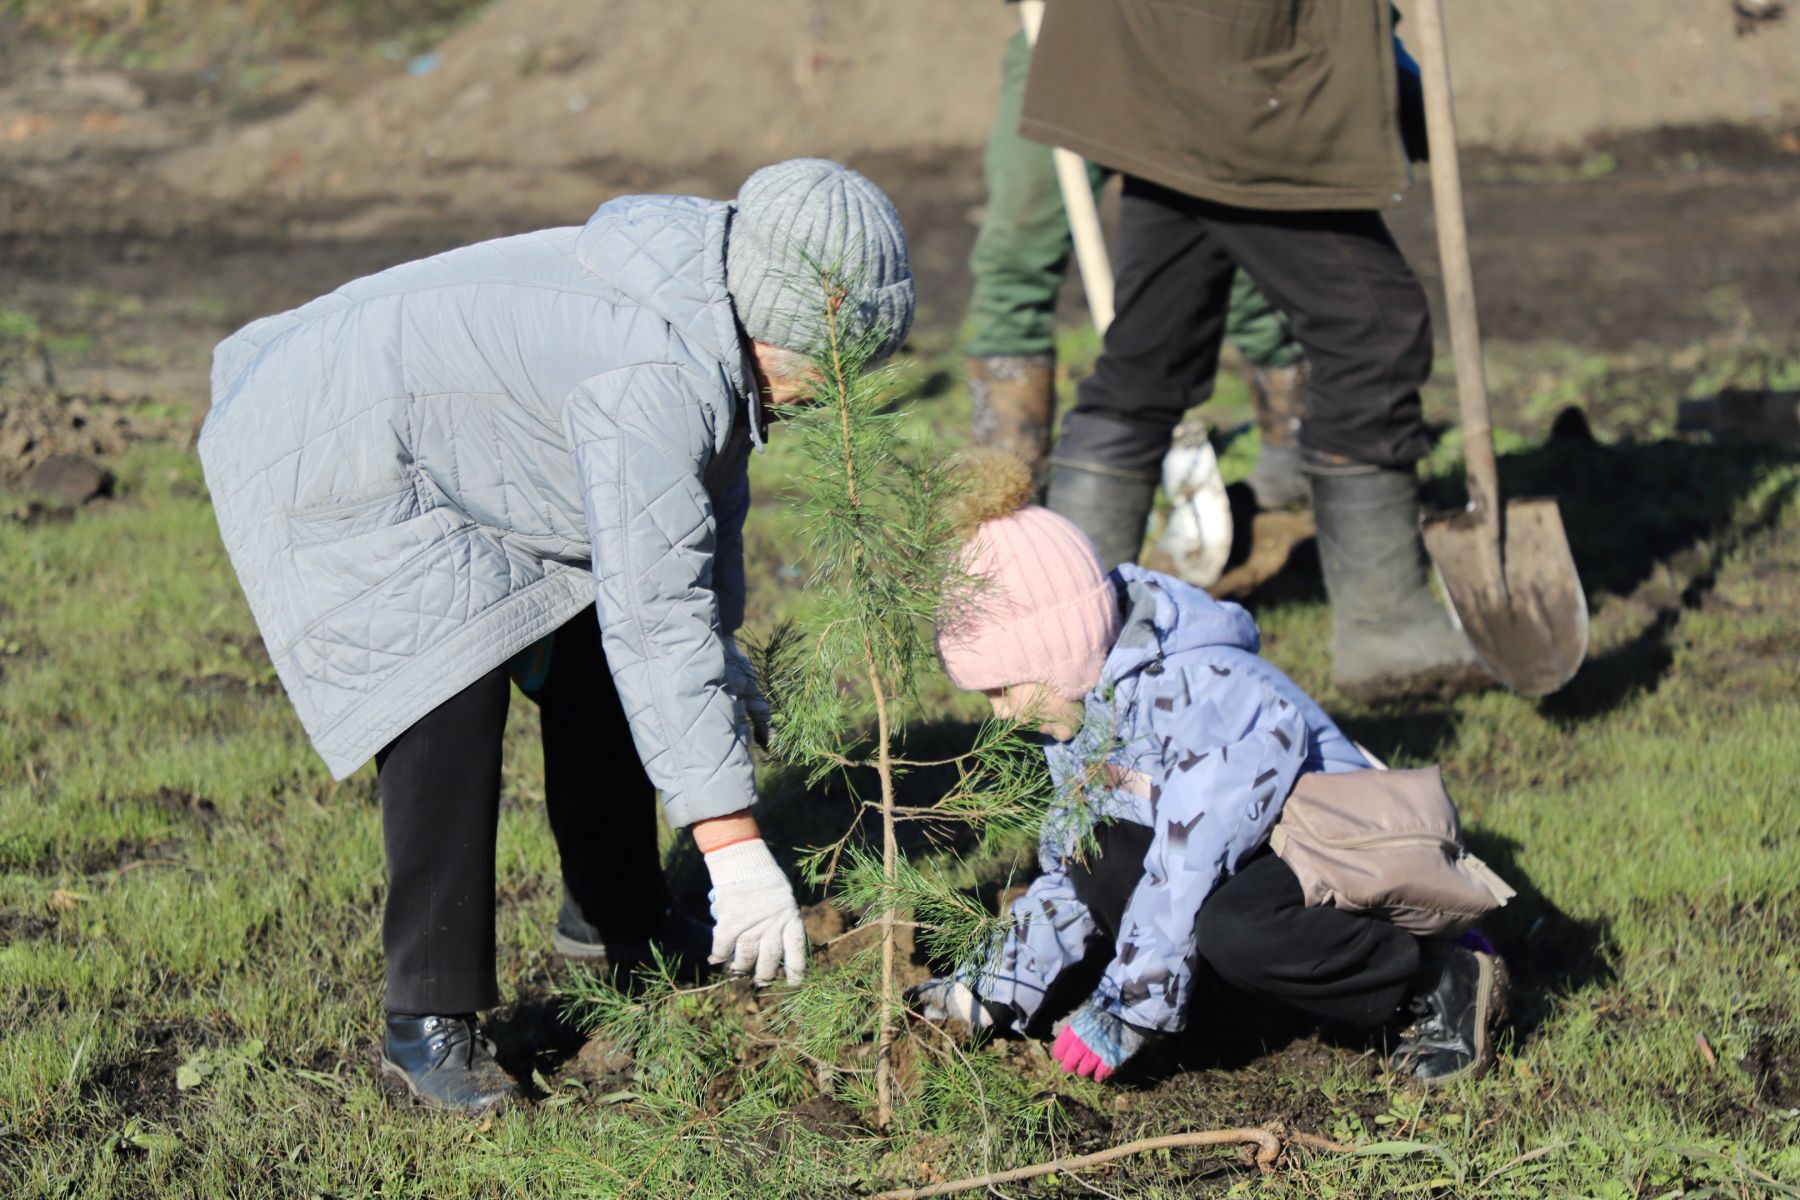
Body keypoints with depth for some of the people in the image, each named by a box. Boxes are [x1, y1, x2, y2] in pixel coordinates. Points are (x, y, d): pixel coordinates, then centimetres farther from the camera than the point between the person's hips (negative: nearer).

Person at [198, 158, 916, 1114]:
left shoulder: (713, 324, -2)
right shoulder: (657, 379, -34)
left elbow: (705, 481, 18)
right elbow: (654, 613, -37)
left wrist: (719, 643, 25)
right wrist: (734, 847, -37)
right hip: (331, 467, -11)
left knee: (589, 649, 16)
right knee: (453, 700, -25)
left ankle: (612, 920, 33)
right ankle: (427, 1019, -18)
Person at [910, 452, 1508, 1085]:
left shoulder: (1201, 693, -27)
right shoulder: (1080, 700, 1)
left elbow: (1185, 874, -30)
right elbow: (1070, 874, 10)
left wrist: (1125, 1009, -28)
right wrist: (998, 991, 4)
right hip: (1256, 863, 8)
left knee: (1231, 928, -37)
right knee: (1095, 854, -16)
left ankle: (1448, 980, -16)